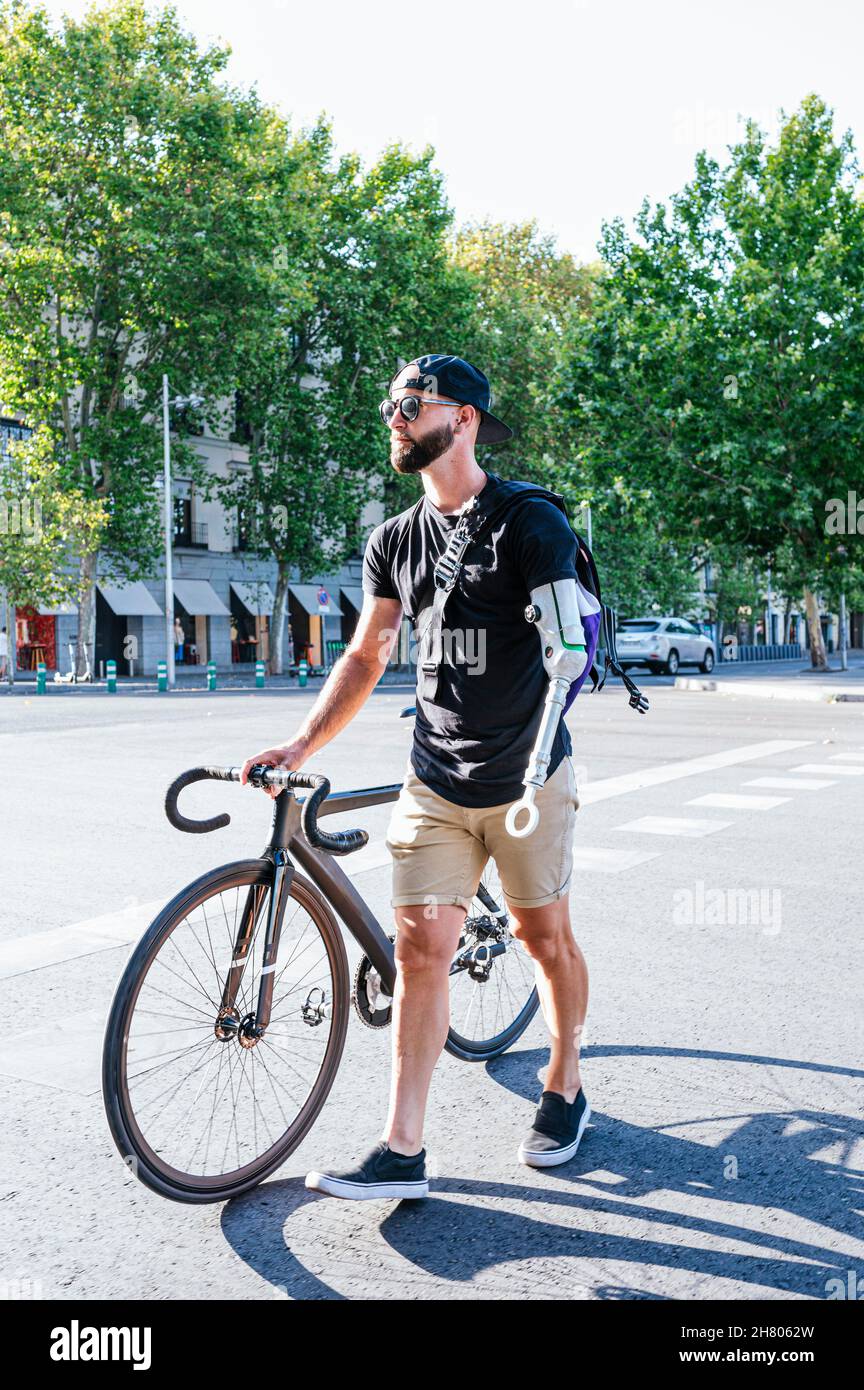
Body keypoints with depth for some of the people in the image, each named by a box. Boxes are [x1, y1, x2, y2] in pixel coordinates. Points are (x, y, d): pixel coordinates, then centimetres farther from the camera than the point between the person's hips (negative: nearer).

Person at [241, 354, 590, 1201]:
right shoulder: (394, 542, 7)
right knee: (420, 948, -1)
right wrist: (302, 743, -3)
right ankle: (401, 1152, 4)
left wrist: (539, 752, -24)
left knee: (545, 937, 10)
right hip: (434, 783, 4)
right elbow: (365, 657, 10)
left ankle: (563, 1090, 33)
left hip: (526, 781, -3)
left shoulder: (531, 524, -8)